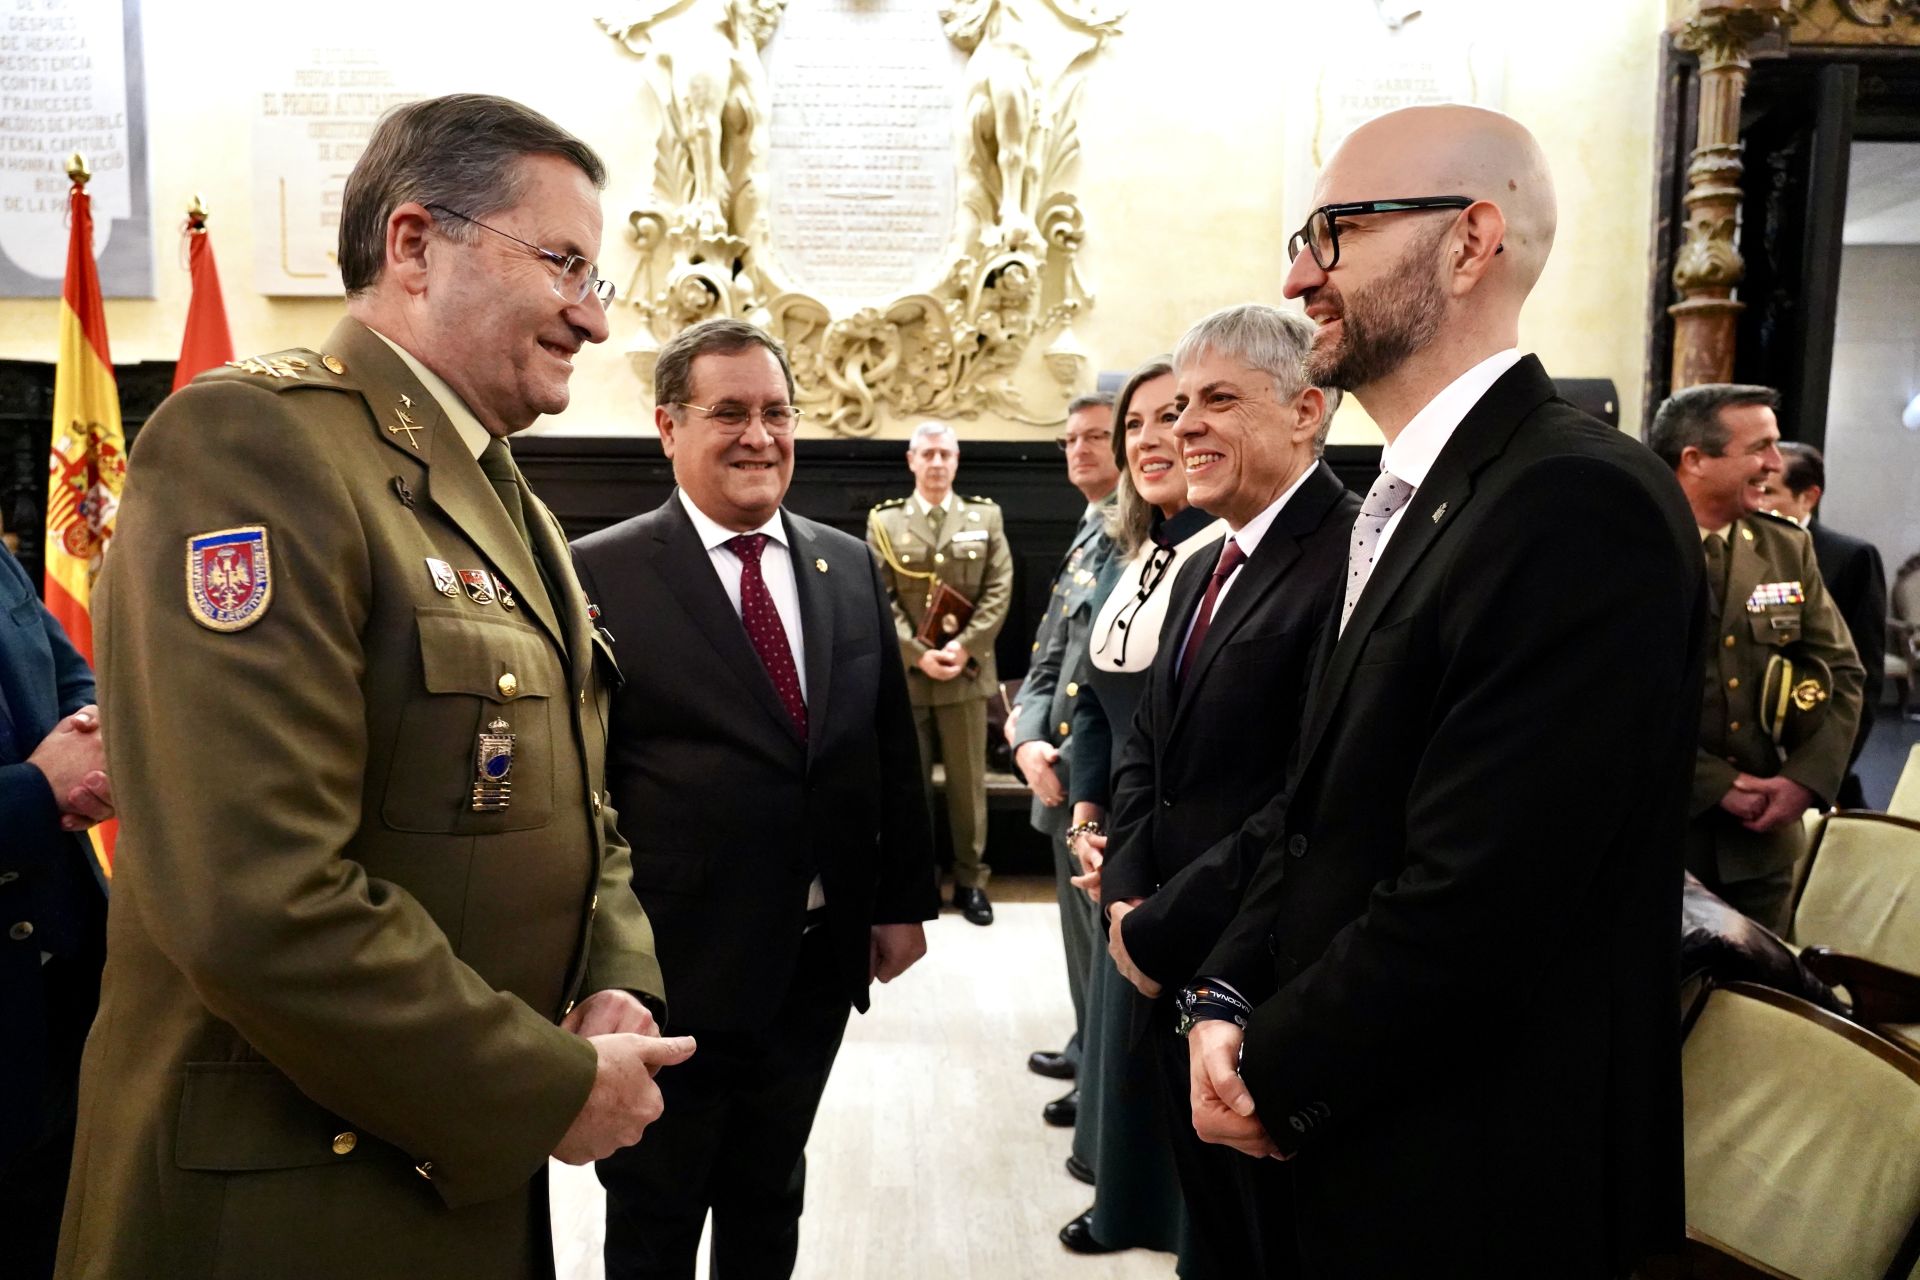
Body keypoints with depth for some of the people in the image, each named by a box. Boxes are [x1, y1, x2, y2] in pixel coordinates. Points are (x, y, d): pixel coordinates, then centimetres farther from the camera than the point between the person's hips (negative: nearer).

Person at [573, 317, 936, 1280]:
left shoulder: (849, 567, 4)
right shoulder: (600, 574, -12)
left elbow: (891, 744, 8)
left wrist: (904, 898, 7)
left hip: (818, 963, 5)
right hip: (673, 969, -4)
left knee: (770, 1202, 24)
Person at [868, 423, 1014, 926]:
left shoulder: (986, 516, 8)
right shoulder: (884, 522, 4)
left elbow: (999, 590, 0)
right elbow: (880, 599, -3)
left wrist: (965, 647, -12)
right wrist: (918, 654, -14)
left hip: (966, 673, 1)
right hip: (904, 673, 0)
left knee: (968, 784, 8)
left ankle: (970, 880, 19)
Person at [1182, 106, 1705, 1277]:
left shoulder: (1581, 505, -23)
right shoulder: (1408, 501, 7)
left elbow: (1475, 897, -26)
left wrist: (1276, 1075, -13)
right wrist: (1226, 998, -3)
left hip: (1479, 1182, -8)